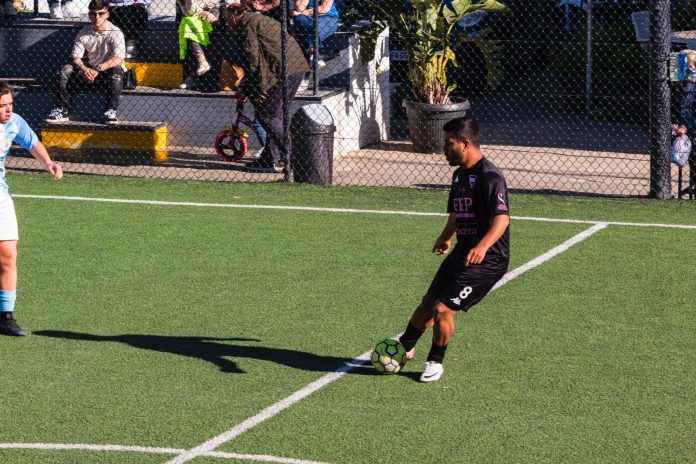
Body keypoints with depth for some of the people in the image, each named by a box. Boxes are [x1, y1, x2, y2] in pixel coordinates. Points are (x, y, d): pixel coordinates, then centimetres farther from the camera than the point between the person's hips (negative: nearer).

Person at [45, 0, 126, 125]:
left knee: (116, 71, -38)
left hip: (108, 70, -4)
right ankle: (62, 110, -15)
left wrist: (98, 69, -36)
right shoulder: (84, 33, -1)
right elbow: (76, 57, -4)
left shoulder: (115, 33, -14)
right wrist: (84, 69, -27)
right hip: (90, 70, 4)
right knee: (66, 70, -17)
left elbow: (119, 59, -25)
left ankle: (111, 111, -31)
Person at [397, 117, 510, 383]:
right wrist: (445, 238, 41)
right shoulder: (460, 174, 9)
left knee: (442, 309, -12)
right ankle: (405, 348, 41)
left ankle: (435, 362, 11)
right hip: (462, 252, 9)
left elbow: (502, 217, -35)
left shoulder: (489, 177, -22)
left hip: (487, 260, -9)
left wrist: (482, 246, -50)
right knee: (428, 302, 18)